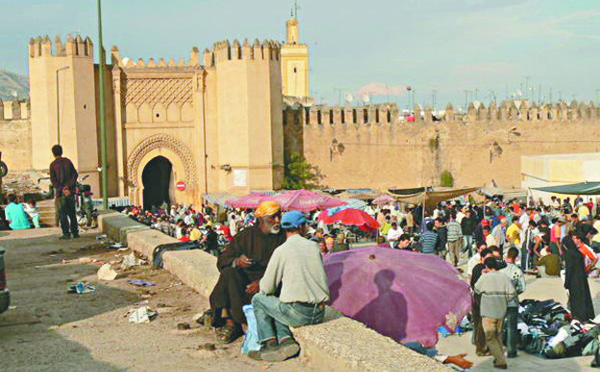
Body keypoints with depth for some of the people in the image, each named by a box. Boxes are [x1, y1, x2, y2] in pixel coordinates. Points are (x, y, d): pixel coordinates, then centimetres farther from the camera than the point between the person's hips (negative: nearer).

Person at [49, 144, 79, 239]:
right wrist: (69, 186, -6)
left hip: (60, 192, -4)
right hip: (70, 191, 4)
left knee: (62, 214, 0)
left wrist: (62, 189, -12)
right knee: (72, 213, 11)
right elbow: (75, 174, 0)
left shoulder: (53, 164, -4)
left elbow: (53, 180, -10)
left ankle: (66, 233, -4)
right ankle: (75, 232, 12)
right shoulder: (68, 161, 7)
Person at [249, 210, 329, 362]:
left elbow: (266, 288, -4)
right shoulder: (314, 246, 8)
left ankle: (270, 345, 8)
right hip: (319, 314, 6)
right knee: (275, 306, 28)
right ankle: (285, 339, 4)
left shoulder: (281, 251, -7)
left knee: (259, 300, 18)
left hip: (297, 314, -6)